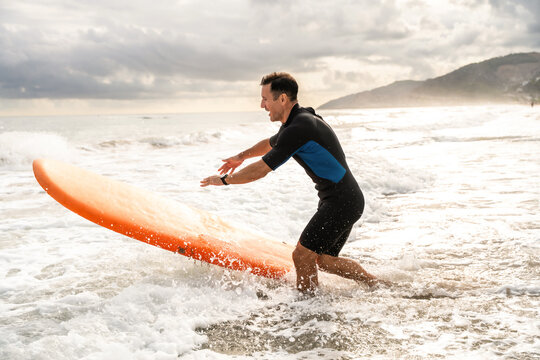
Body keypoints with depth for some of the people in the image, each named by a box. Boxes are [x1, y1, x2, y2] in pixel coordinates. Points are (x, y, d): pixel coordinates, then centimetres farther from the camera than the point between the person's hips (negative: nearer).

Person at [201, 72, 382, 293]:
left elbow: (261, 170, -19)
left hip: (341, 203, -10)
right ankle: (377, 285, 27)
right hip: (348, 200, 10)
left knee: (302, 256, -6)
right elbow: (271, 143, 32)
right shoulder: (299, 119, 10)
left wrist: (224, 180, -6)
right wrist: (242, 156, 39)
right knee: (323, 260, 17)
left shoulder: (298, 129, -22)